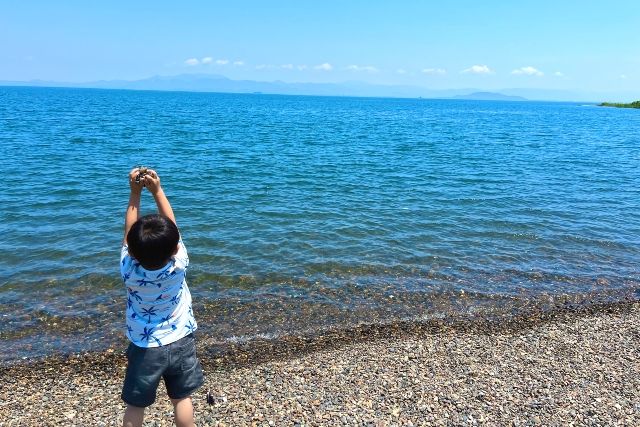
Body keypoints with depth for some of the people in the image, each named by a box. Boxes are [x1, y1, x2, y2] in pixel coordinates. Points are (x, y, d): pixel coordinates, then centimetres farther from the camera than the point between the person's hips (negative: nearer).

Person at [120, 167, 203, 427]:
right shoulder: (178, 266, -24)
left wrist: (135, 193, -7)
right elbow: (172, 226, -11)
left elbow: (129, 232, -8)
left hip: (145, 347, 0)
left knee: (135, 406, 15)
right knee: (182, 399, 16)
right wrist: (157, 190, -10)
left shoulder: (129, 271, -23)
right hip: (180, 342, 0)